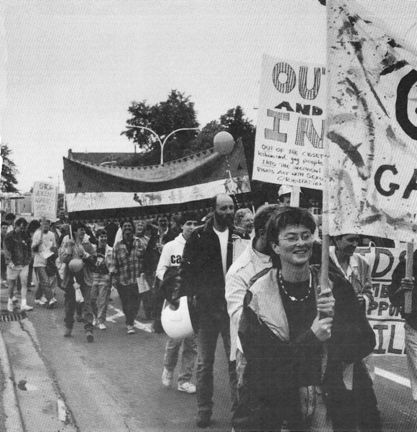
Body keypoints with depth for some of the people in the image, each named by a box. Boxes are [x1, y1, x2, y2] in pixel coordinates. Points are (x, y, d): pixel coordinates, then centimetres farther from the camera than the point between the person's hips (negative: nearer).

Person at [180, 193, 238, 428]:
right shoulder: (199, 236, -1)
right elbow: (186, 269, 1)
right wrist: (197, 293, -6)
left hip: (233, 307, 0)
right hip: (205, 307, 0)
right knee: (204, 362, 8)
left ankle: (239, 406, 14)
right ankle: (204, 409, 20)